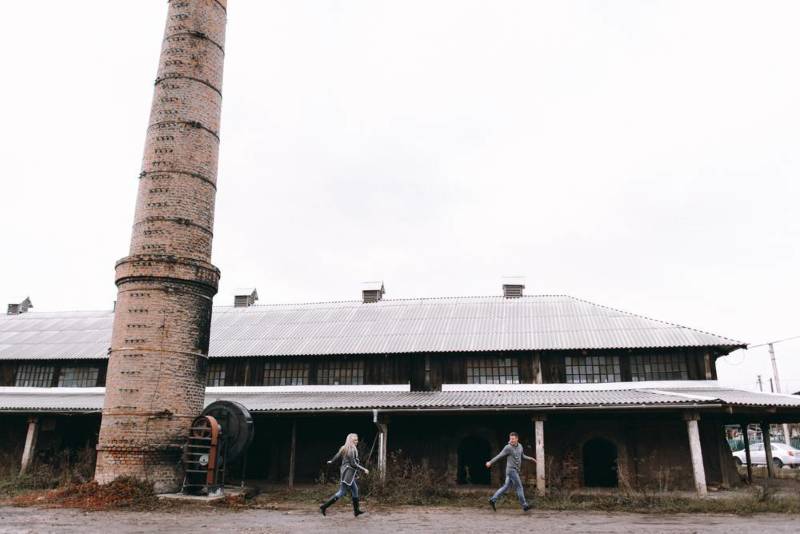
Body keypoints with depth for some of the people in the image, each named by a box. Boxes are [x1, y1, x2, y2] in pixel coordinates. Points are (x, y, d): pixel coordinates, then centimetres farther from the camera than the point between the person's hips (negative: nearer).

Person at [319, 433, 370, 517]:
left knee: (355, 490, 16)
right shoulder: (351, 450, -17)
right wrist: (364, 469, -18)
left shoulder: (344, 448, 10)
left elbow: (337, 455, 22)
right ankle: (324, 506, -3)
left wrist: (331, 461, 41)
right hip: (348, 473, -10)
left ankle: (356, 510, 22)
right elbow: (353, 463, -21)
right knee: (342, 492, -5)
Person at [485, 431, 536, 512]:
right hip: (511, 470, -7)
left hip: (515, 470, 7)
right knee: (519, 487, -3)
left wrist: (531, 458, 12)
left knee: (506, 486, 8)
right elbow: (499, 456, -10)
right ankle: (524, 505, 5)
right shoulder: (508, 447, -12)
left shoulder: (520, 446, 10)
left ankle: (493, 500, 11)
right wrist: (490, 462, -12)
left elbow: (522, 456, 24)